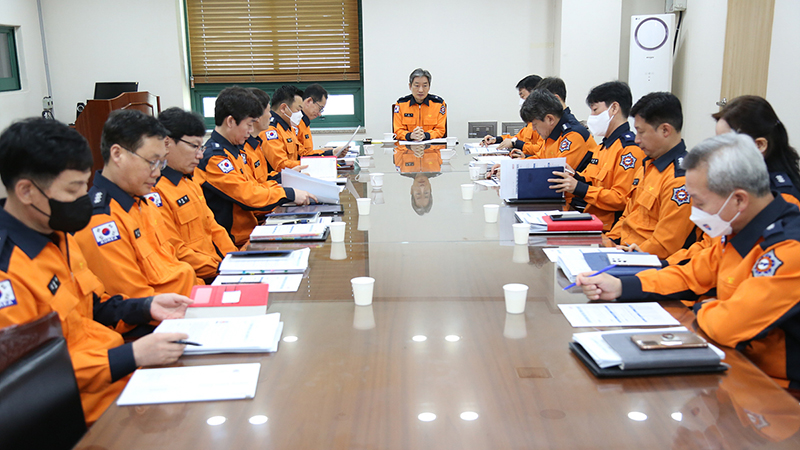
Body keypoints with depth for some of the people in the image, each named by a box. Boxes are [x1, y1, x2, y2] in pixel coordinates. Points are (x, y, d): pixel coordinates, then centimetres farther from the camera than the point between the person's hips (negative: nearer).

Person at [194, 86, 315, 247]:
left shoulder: (231, 150, 14)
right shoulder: (214, 158, -17)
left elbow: (251, 185, 21)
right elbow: (247, 195, -20)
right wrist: (290, 194, -12)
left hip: (249, 233, 9)